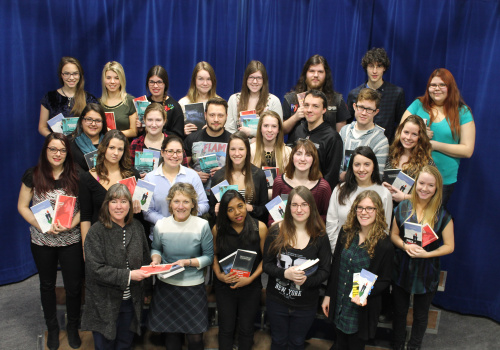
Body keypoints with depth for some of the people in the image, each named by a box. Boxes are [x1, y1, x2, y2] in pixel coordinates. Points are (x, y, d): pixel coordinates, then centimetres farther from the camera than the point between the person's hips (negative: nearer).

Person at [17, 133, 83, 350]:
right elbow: (22, 206, -1)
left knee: (73, 286, 5)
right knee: (47, 285, 17)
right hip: (42, 242, 1)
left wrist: (71, 224, -18)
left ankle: (73, 328, 29)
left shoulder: (75, 176, -5)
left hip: (71, 241, 0)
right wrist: (41, 226, -15)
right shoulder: (33, 175, -5)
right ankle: (52, 328, 36)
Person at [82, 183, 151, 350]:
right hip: (104, 304, -4)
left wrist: (147, 271, 2)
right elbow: (96, 269, -20)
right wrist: (128, 275, -23)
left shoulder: (137, 227, 2)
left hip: (131, 302, 4)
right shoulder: (96, 231, -14)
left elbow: (145, 258, 16)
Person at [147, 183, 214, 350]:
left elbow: (209, 256, -6)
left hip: (193, 286, -2)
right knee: (171, 332, 16)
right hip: (166, 286, 2)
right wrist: (156, 258, -8)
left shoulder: (202, 225, -11)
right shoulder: (161, 225, -4)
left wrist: (188, 262, -19)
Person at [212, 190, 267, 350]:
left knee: (246, 329, 15)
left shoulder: (260, 228, -13)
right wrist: (219, 275, -10)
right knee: (226, 328, 15)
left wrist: (251, 278, -15)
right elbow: (214, 254, 5)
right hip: (225, 287, 1)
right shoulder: (218, 229, -9)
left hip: (251, 288, -1)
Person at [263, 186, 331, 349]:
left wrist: (306, 280, -27)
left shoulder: (320, 236, -10)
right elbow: (267, 265, -7)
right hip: (277, 300, 0)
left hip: (306, 304, 0)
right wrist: (285, 273, -27)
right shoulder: (276, 231, -11)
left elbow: (325, 271, -8)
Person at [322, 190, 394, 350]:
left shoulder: (384, 245, -16)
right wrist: (328, 295, 8)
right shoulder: (346, 232, -2)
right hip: (338, 304, 4)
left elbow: (384, 281, -8)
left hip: (361, 309, -4)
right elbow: (335, 266, 6)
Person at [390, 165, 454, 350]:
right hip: (401, 270, 2)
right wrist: (405, 245, -18)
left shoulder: (442, 215, -12)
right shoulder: (403, 208, -5)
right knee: (399, 311, 19)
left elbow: (449, 246, -8)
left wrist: (426, 254, -23)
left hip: (426, 274, -2)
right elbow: (393, 235, 2)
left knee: (420, 315, 18)